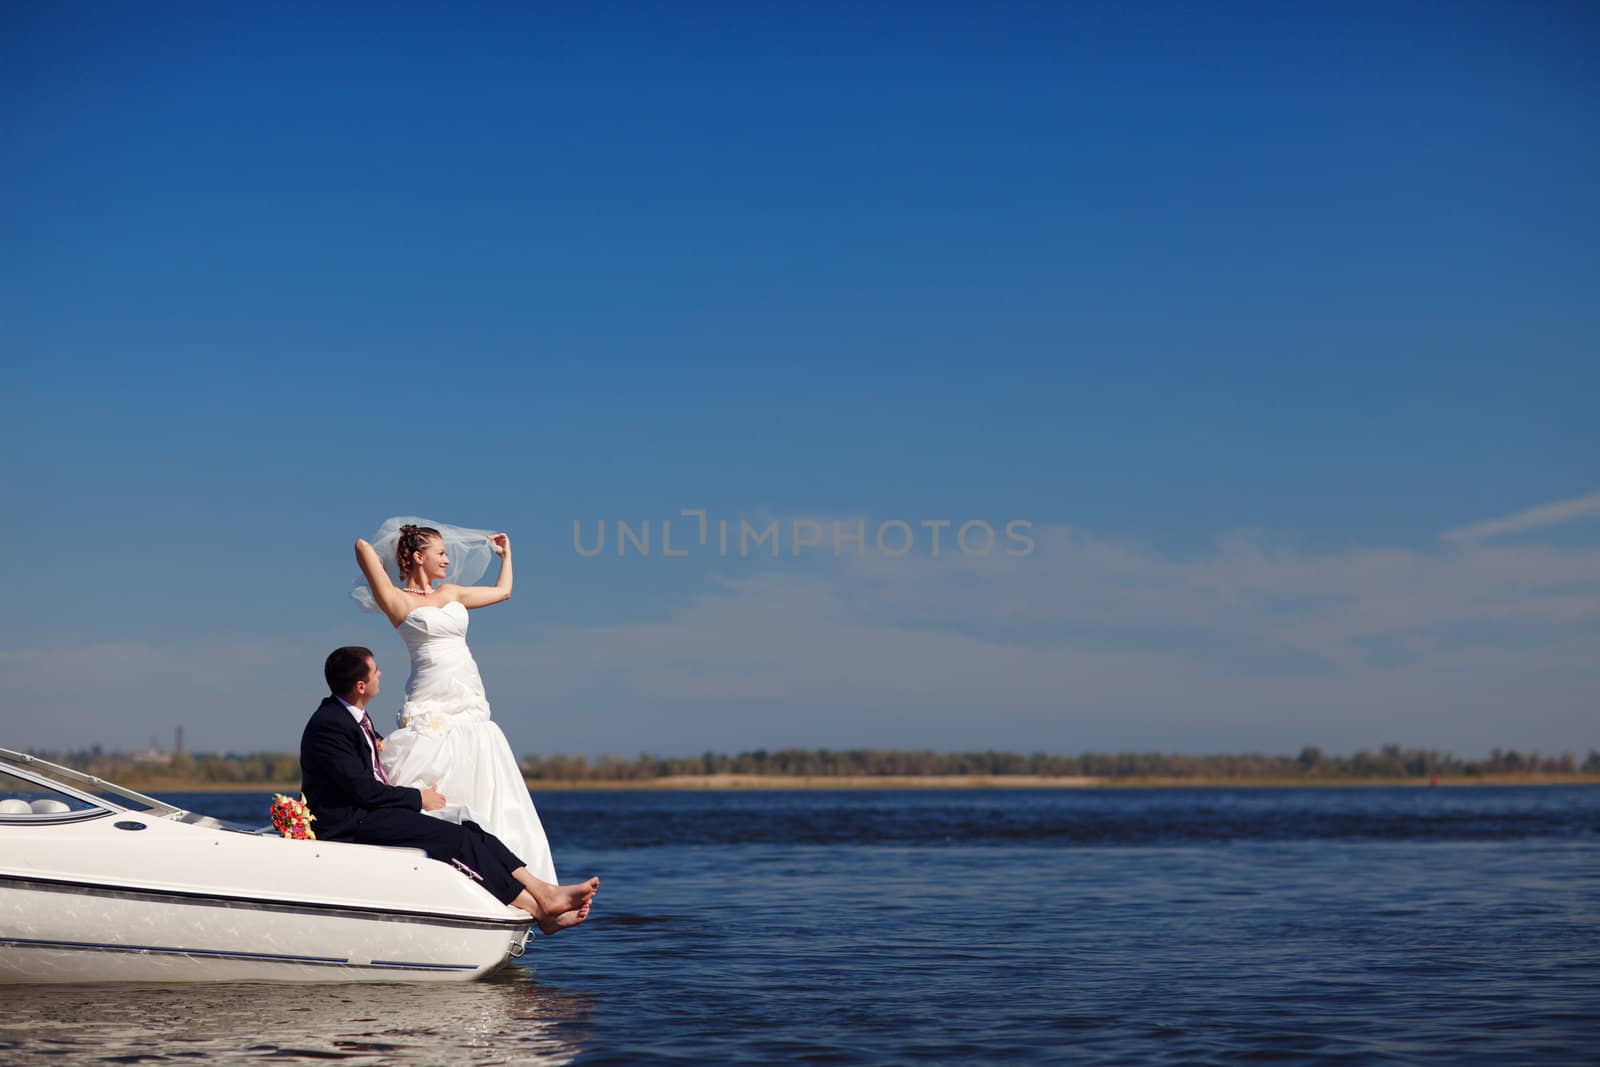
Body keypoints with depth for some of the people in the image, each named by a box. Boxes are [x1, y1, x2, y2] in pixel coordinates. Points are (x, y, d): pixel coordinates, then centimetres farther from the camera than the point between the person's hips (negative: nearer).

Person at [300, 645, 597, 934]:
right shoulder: (328, 725, -16)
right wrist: (418, 798, -8)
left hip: (373, 814, 10)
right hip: (350, 824, -10)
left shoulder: (355, 716, 16)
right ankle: (537, 908, -21)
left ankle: (544, 892, -17)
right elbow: (362, 788, -19)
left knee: (471, 831, -7)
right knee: (456, 840, -21)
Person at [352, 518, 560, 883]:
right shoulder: (397, 601, -1)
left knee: (482, 799, 3)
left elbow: (503, 591, 33)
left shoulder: (450, 593, 18)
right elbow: (362, 547, -10)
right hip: (431, 713, -6)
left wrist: (505, 553, 42)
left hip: (471, 712, 6)